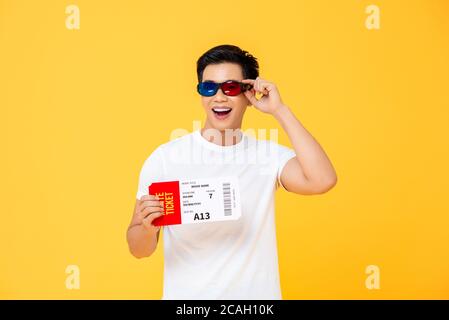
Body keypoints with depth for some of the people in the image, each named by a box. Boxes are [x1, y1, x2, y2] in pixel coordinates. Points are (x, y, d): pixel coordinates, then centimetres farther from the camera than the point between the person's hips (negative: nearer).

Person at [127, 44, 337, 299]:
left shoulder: (270, 155, -6)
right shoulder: (164, 158, -10)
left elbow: (322, 181, -25)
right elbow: (139, 249, -5)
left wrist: (280, 111, -20)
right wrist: (147, 228, -28)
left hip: (256, 294, 1)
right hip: (186, 293, -1)